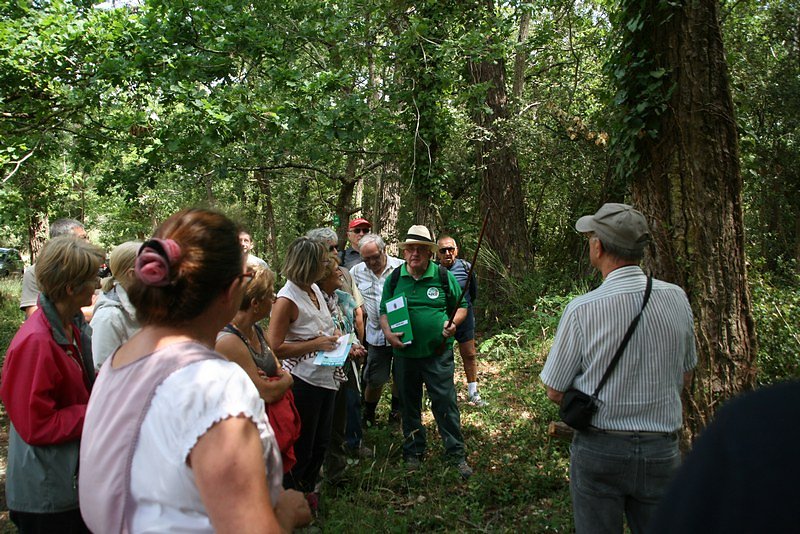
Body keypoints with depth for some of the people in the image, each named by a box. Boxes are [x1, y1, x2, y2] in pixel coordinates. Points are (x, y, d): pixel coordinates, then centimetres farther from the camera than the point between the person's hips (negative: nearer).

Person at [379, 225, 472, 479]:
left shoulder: (444, 276, -2)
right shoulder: (394, 278, 3)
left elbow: (461, 306, 7)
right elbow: (384, 312, 9)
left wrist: (453, 323, -13)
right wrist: (388, 333, -9)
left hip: (438, 353, -2)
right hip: (405, 353, 2)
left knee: (446, 403, 0)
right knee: (409, 405, 14)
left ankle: (456, 453, 16)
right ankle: (413, 451, 32)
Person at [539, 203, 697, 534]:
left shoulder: (582, 310, -18)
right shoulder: (677, 298, -6)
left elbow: (555, 392, -8)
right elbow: (685, 376, 9)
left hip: (598, 452, -3)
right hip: (661, 452, 3)